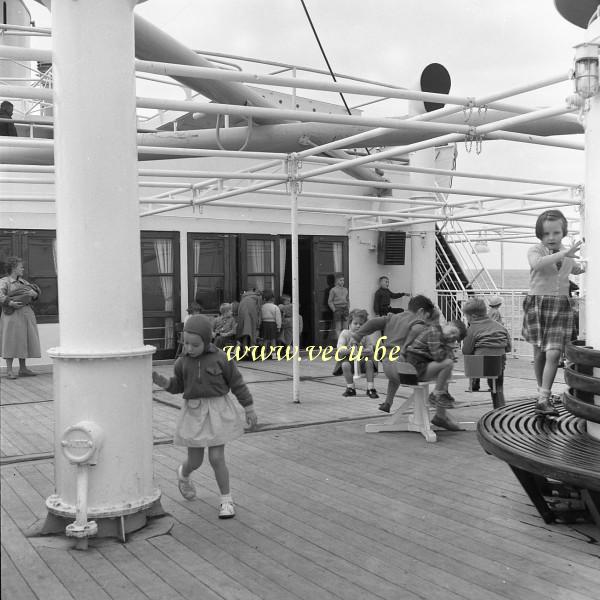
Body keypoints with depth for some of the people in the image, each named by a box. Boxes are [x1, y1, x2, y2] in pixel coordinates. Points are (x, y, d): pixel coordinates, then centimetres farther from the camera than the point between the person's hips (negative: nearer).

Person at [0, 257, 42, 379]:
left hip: (26, 314, 7)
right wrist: (11, 303, -27)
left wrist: (33, 293, -6)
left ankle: (23, 369, 13)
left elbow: (36, 293, 16)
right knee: (11, 341, -5)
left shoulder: (22, 282, 18)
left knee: (23, 341, 8)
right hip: (12, 315, -7)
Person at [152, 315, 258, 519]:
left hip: (217, 411, -2)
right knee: (195, 461, 9)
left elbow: (237, 383, -3)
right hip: (194, 412, 2)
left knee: (216, 458, -5)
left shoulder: (220, 359, -10)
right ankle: (183, 474, 46)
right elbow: (177, 385, 8)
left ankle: (226, 500, 13)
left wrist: (249, 409, 1)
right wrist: (160, 380, -11)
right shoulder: (183, 362, -1)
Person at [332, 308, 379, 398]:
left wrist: (363, 351, -36)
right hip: (348, 359, -1)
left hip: (362, 361, 1)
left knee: (369, 362, -25)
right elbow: (339, 350, -21)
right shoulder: (345, 333, -10)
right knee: (345, 365, -31)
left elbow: (370, 350, -14)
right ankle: (351, 388, -8)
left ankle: (370, 388, -13)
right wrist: (350, 350, -40)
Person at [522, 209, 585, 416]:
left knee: (554, 353, -11)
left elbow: (575, 269, 35)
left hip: (561, 307, 2)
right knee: (539, 353, 8)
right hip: (537, 304, -2)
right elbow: (537, 264, -29)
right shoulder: (535, 250, -4)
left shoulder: (567, 254, 11)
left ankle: (543, 400, -10)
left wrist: (584, 266, 16)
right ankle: (542, 390, 27)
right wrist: (563, 253, -34)